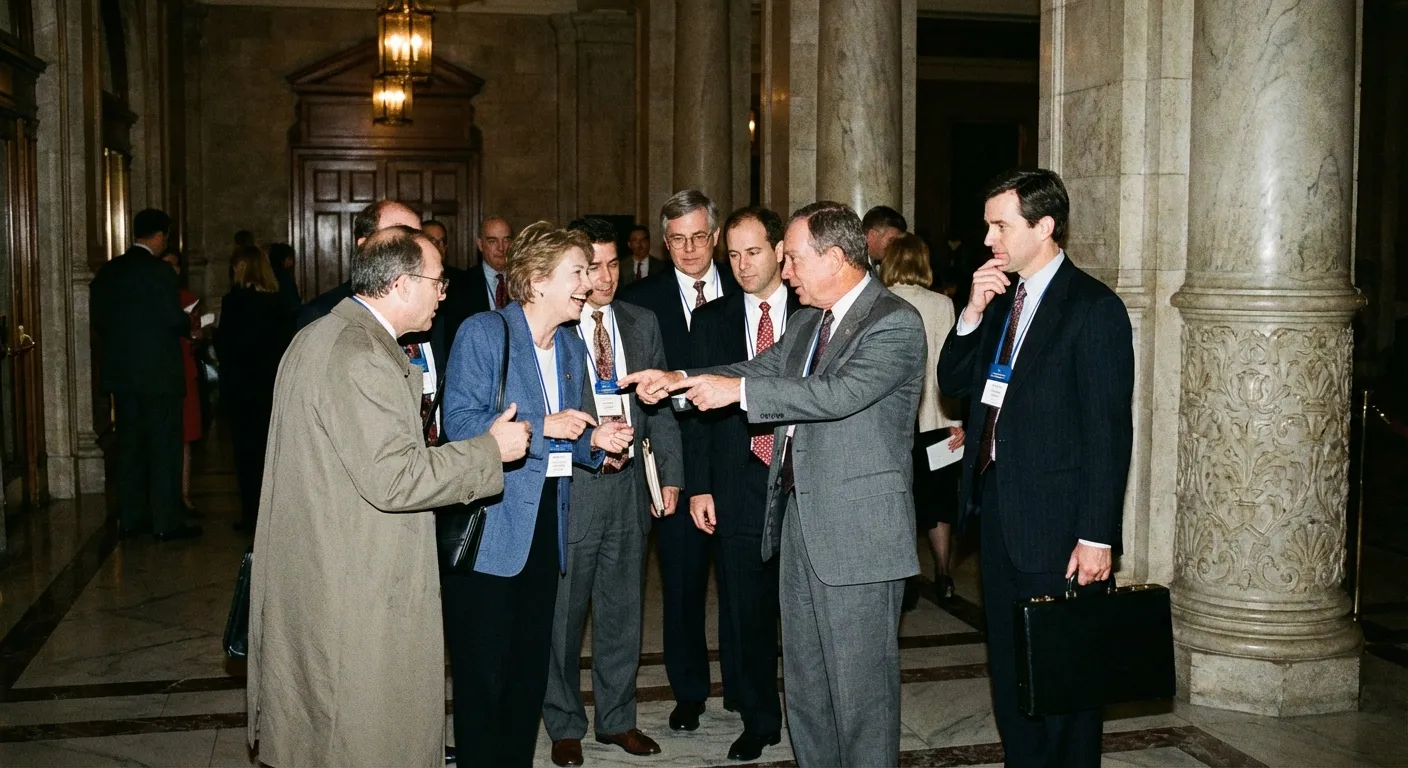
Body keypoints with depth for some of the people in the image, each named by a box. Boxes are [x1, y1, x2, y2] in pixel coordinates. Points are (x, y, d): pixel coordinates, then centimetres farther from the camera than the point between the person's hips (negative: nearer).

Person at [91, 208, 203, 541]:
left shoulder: (108, 271, 6)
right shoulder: (158, 271, -14)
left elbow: (99, 319, 7)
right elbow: (175, 318, -16)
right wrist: (189, 324, 4)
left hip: (120, 372, 7)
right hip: (158, 373, -7)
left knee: (130, 445, 13)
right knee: (164, 448, 0)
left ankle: (132, 518, 19)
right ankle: (167, 522, 3)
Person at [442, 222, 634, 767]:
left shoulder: (571, 347, 13)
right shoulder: (483, 332, -9)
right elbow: (460, 424, -17)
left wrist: (593, 441, 1)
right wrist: (542, 426, -20)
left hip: (546, 523, 7)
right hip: (489, 527, -7)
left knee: (531, 665, 13)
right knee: (483, 671, 0)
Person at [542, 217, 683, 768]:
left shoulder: (642, 323, 9)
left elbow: (661, 405, 11)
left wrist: (670, 473, 5)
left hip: (629, 486, 4)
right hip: (568, 488, -4)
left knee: (623, 610, 13)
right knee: (563, 614, 7)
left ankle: (617, 718, 29)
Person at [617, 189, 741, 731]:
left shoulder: (743, 290, 5)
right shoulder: (641, 299, 0)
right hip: (677, 457, -1)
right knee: (682, 580, 8)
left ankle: (742, 685, 28)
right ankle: (689, 691, 25)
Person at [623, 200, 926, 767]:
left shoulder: (895, 322, -14)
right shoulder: (808, 321, 15)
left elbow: (842, 393, -26)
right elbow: (762, 369, 18)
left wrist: (740, 391, -23)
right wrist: (679, 379, 5)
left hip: (858, 532, -9)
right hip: (796, 521, 9)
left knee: (860, 687, 0)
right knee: (804, 685, 18)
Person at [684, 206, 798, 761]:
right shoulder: (711, 320, 8)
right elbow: (700, 406, 5)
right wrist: (700, 485, 1)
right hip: (737, 487, 2)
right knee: (744, 614, 8)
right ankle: (758, 720, 24)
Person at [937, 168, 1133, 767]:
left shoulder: (1094, 308, -12)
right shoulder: (999, 301, 10)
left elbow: (1108, 431, -15)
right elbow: (953, 383, 10)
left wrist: (1097, 535, -17)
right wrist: (973, 314, -5)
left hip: (1055, 520, -7)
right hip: (997, 507, 7)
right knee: (1008, 667, 17)